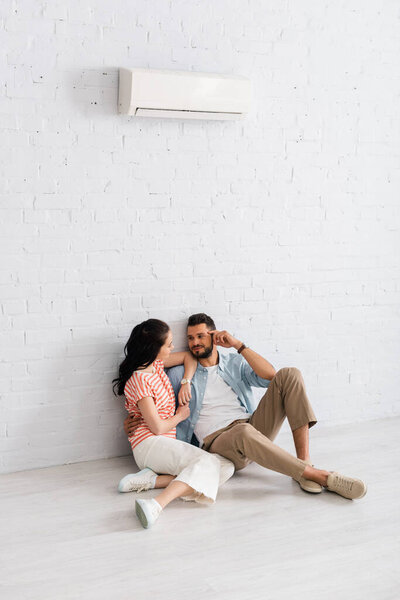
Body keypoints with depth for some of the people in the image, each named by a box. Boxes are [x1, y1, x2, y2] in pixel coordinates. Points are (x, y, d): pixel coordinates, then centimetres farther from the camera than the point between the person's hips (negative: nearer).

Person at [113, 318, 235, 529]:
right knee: (208, 462, -31)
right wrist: (181, 415, 4)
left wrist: (186, 383, 9)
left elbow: (188, 357, 28)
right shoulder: (140, 380, -14)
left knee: (226, 467, -13)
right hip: (150, 444, -9)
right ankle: (156, 505, -48)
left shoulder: (156, 363, 12)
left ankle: (151, 479, -20)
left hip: (168, 443, 9)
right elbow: (158, 427, -15)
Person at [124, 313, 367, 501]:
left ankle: (304, 460, -27)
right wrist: (133, 423, -2)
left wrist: (238, 345, -1)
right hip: (218, 442, -4)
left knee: (289, 375, -15)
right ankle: (321, 476, -38)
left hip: (254, 428, 4)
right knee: (244, 432, -43)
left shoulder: (235, 363, 19)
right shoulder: (180, 373, 15)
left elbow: (270, 375, 1)